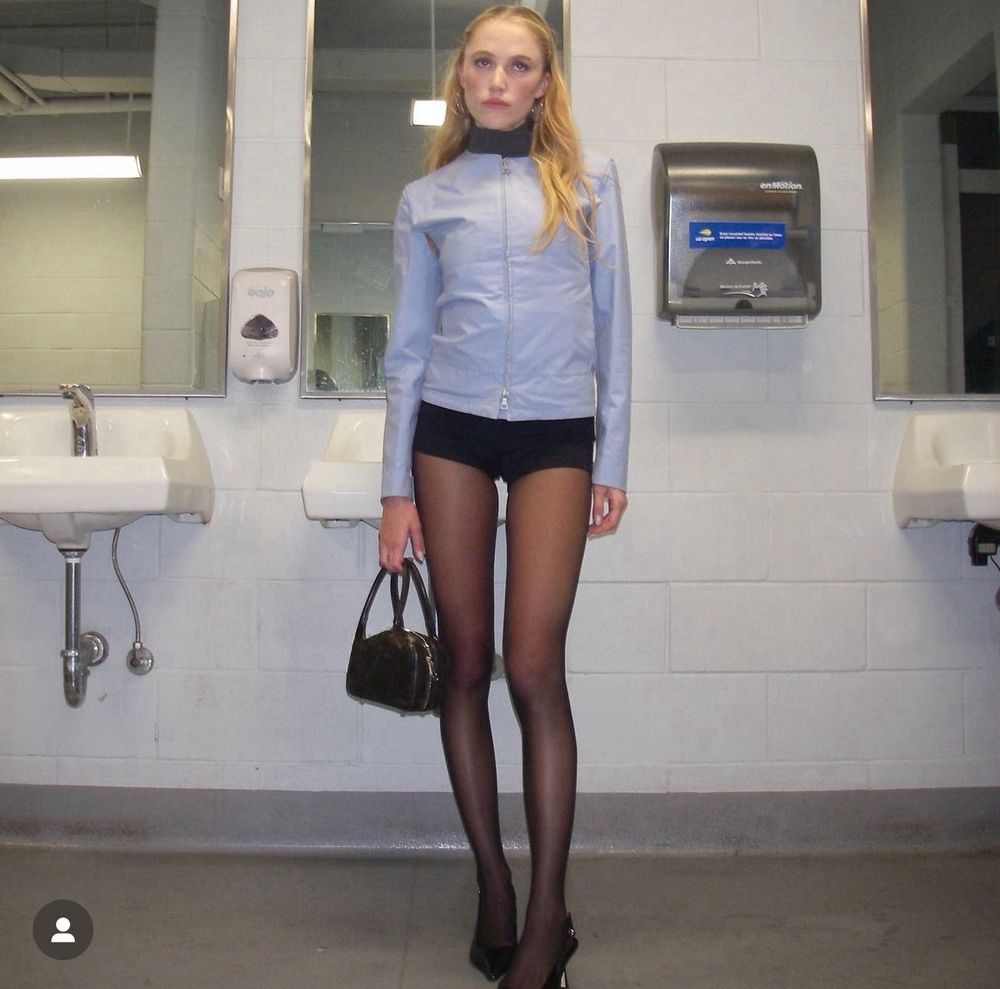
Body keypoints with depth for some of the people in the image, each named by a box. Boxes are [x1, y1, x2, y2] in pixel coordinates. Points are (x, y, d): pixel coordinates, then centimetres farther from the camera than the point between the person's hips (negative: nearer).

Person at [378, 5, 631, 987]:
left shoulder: (589, 180, 10)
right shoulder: (425, 198, 11)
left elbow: (612, 326, 8)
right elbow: (408, 347, 10)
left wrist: (613, 461, 3)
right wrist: (397, 488, 4)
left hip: (555, 436, -1)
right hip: (451, 428, 2)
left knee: (533, 667, -9)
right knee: (465, 664, 3)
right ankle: (492, 886, 19)